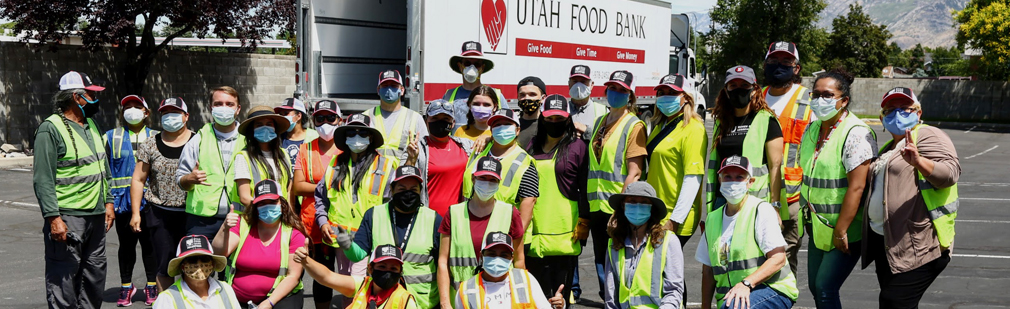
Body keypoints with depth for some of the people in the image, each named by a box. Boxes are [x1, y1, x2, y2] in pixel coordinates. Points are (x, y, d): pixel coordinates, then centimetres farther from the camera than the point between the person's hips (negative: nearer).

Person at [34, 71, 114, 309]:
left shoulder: (91, 126, 15)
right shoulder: (51, 129, -11)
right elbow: (43, 179, -15)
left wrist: (108, 202, 16)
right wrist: (53, 218, -20)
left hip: (96, 215, 8)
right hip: (67, 218, -8)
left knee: (95, 274, 14)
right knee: (63, 278, -5)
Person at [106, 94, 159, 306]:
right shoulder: (112, 137, 9)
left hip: (149, 201, 0)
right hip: (123, 201, 0)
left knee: (149, 244, 3)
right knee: (126, 245, 7)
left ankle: (152, 286, 16)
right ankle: (126, 286, 19)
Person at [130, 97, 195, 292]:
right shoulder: (150, 145, 7)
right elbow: (138, 180, 9)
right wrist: (135, 212, 4)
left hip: (191, 215, -1)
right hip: (160, 216, 1)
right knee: (164, 266, 2)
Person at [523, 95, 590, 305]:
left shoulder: (577, 146, 1)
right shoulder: (532, 147, 14)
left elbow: (585, 190, -1)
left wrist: (583, 224, -6)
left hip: (564, 233, -4)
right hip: (534, 231, 4)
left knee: (561, 294, 1)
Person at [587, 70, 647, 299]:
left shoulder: (634, 125, -7)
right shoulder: (599, 122, 14)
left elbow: (634, 172, -14)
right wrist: (588, 199, 13)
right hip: (596, 205, 7)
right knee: (601, 260, 13)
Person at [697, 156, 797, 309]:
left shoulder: (762, 210, -4)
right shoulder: (712, 219, 13)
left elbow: (778, 258, -13)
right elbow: (708, 271, 16)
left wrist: (746, 284, -24)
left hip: (773, 290, -5)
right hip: (730, 296, 5)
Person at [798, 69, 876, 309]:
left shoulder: (856, 134, -18)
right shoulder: (812, 130, 8)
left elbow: (856, 187, -23)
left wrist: (840, 231, -23)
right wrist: (807, 216, 14)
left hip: (847, 229, -8)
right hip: (818, 226, 8)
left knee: (826, 289, -8)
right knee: (815, 287, 12)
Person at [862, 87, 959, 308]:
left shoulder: (927, 136, -7)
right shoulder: (889, 148, 21)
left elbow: (951, 172, -23)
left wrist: (918, 161, -37)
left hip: (916, 247, -9)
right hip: (886, 242, 9)